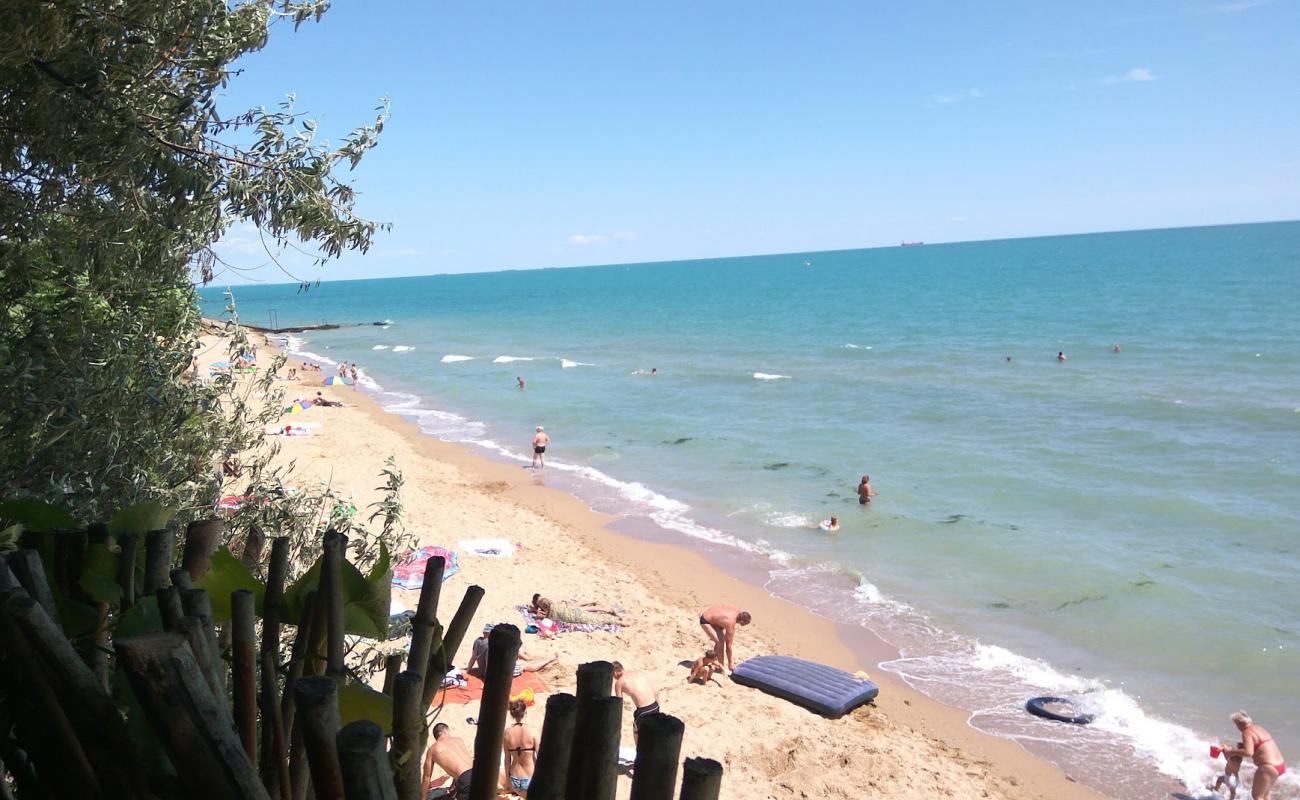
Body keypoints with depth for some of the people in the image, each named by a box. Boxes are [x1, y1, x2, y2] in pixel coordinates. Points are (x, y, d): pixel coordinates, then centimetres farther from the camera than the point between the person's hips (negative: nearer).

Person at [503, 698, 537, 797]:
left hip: (515, 780, 4)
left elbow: (507, 760, 1)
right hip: (530, 780, -4)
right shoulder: (532, 733, -16)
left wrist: (508, 779, 14)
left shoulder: (507, 733, -8)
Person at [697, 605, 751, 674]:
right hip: (705, 621, -9)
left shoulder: (738, 611, -9)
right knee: (720, 643, -13)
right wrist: (730, 663, -10)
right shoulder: (731, 625, -29)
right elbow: (728, 646, -19)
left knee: (722, 639, 10)